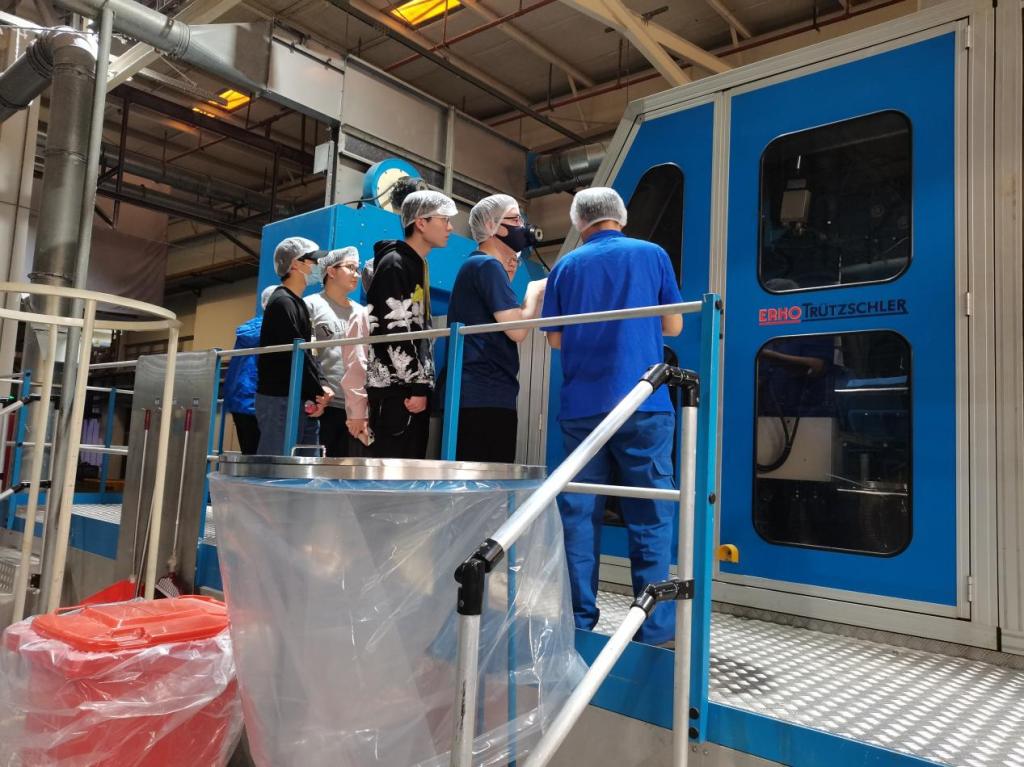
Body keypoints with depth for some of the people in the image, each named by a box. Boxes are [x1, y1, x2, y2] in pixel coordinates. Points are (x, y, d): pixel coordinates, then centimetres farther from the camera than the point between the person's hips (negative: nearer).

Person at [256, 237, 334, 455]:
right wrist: (318, 392, -10)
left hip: (300, 400, 9)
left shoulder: (298, 304, 20)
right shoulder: (282, 302, -9)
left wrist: (322, 385, 1)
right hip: (280, 400, -9)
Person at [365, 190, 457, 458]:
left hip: (414, 387, 9)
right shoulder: (394, 265, -8)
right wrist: (417, 386, -17)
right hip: (396, 390, -9)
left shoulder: (419, 265, 21)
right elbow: (394, 331, -17)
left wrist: (423, 384, 17)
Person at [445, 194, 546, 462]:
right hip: (486, 396, -10)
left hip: (476, 395, 10)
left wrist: (506, 279, 19)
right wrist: (535, 291, 2)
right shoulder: (488, 264, -8)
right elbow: (518, 330, -15)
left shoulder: (476, 265, 23)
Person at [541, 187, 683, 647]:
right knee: (650, 515, 3)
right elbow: (673, 326, 10)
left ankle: (578, 622, 12)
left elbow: (555, 338, 11)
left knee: (579, 514, 7)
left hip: (581, 407, 2)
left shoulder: (567, 266, 9)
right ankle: (654, 628, 4)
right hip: (642, 405, -2)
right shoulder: (652, 255, 6)